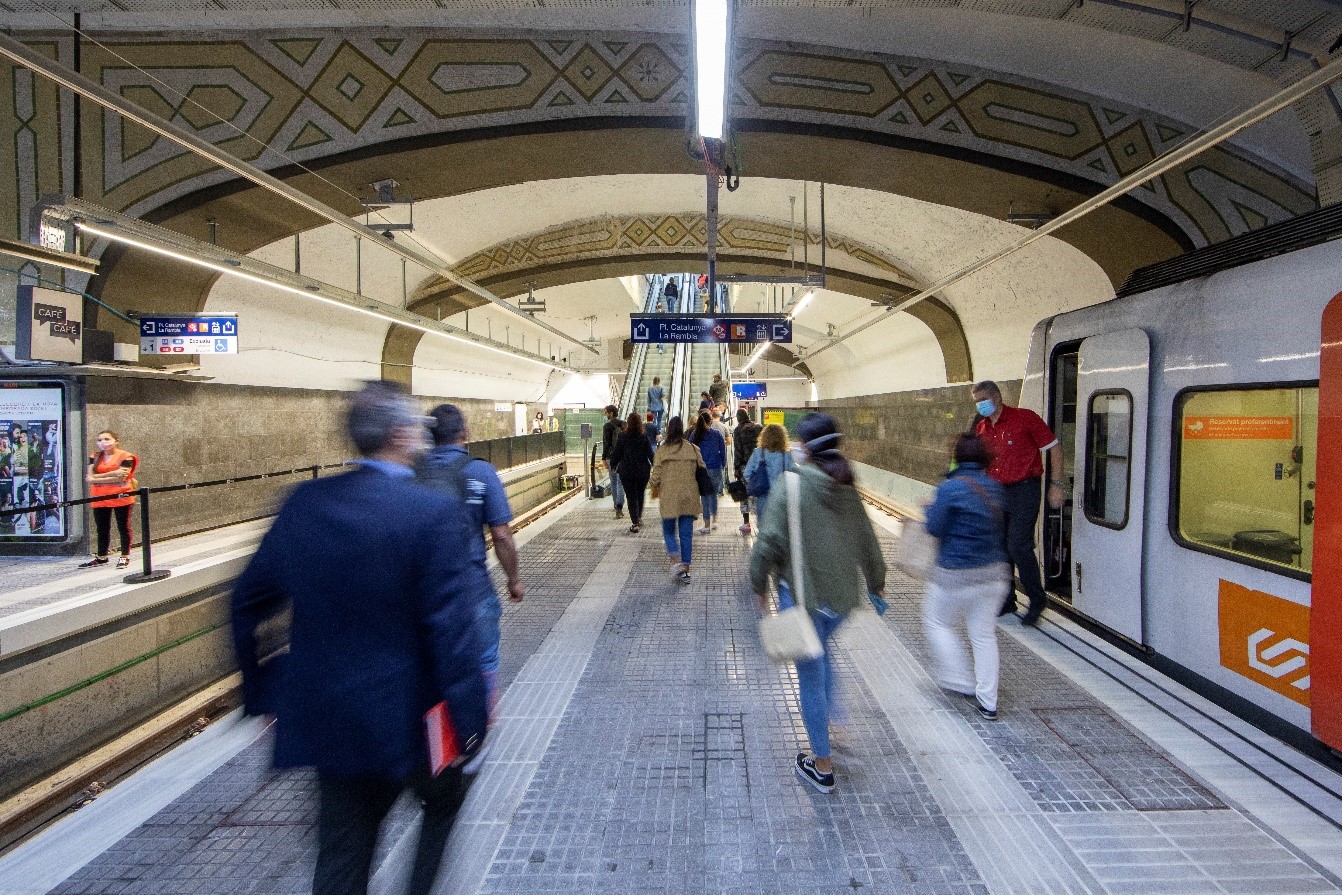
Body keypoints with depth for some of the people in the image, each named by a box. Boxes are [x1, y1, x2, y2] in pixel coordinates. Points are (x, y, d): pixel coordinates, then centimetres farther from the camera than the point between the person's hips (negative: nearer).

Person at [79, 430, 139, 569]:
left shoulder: (125, 457, -7)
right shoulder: (95, 457, 10)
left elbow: (121, 477, -17)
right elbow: (90, 477, -1)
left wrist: (97, 478, -12)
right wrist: (112, 473, -13)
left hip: (120, 497, -5)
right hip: (99, 498, 5)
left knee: (123, 527, 3)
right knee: (102, 529, 12)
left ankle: (125, 556, 12)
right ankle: (101, 557, 21)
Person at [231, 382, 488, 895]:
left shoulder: (304, 502, -3)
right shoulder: (437, 513, -20)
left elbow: (249, 599, 5)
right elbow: (453, 628, -22)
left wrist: (262, 691, 16)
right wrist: (470, 721, -13)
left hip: (325, 717, 5)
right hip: (410, 715, -4)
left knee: (343, 854, 18)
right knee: (444, 797, 27)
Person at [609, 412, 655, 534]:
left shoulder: (622, 437, -9)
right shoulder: (644, 438, -7)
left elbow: (616, 453, -3)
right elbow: (650, 454, -4)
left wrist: (613, 465, 13)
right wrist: (654, 466, 10)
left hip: (627, 472, -2)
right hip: (643, 471, 2)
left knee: (631, 497, 3)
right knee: (640, 495, 21)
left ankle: (635, 522, -3)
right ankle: (639, 518, 30)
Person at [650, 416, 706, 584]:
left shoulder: (663, 449, -8)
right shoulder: (693, 448, 0)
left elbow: (656, 475, -5)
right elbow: (702, 469, 4)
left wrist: (655, 489, 15)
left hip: (669, 496, -2)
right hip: (689, 497, 2)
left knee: (669, 531, 12)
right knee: (686, 533, 9)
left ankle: (676, 562, -7)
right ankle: (686, 570, 10)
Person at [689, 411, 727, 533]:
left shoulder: (694, 435, -2)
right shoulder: (717, 434, -1)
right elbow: (723, 452, 2)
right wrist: (723, 467, 12)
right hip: (716, 469, 1)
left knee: (705, 496, 4)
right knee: (714, 494, 16)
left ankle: (707, 525, 4)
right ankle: (714, 521, 17)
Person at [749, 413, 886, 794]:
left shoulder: (791, 485, -14)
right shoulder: (848, 488, 2)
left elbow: (770, 540, -17)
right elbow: (867, 541, 11)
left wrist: (759, 584, -3)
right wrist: (876, 581, 27)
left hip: (802, 592, -5)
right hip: (843, 592, 5)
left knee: (810, 674, 5)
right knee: (821, 652, 31)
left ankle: (822, 765, 15)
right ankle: (823, 723, 41)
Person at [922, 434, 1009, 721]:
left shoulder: (950, 488, -17)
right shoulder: (994, 488, 4)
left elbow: (935, 527, -12)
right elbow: (998, 525, 13)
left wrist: (930, 508, 6)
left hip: (957, 575, -6)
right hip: (994, 571, 6)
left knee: (938, 622, 16)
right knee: (984, 633, 14)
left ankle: (960, 682, 14)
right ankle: (988, 702, 19)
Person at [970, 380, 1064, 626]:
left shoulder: (1025, 418, -9)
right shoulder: (981, 428, 9)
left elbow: (1054, 447, -6)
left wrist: (1056, 484, -10)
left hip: (1023, 490, -6)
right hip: (995, 493, 6)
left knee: (1019, 547, -10)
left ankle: (1037, 601, 9)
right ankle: (1006, 600, 24)